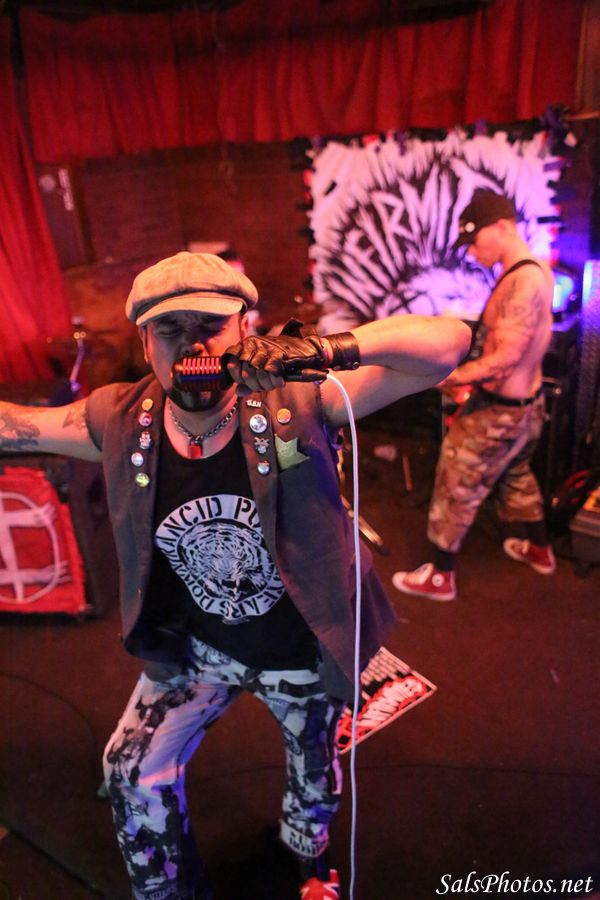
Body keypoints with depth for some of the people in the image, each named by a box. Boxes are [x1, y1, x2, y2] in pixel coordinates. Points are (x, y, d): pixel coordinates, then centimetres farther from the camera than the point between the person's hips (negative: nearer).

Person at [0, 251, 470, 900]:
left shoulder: (296, 401, -29)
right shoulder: (121, 421, -17)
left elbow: (450, 343, -34)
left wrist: (329, 351, -48)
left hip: (304, 654, -1)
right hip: (195, 648, 2)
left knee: (313, 773, 26)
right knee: (134, 776, 14)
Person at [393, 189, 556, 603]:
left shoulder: (522, 282, -26)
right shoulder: (537, 271, 4)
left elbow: (504, 358, -28)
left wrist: (445, 379, -24)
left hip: (498, 412, -10)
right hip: (528, 401, 10)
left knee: (456, 488, 3)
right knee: (516, 475, 28)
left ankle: (441, 576, 18)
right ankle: (539, 550, 47)